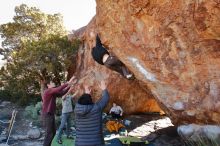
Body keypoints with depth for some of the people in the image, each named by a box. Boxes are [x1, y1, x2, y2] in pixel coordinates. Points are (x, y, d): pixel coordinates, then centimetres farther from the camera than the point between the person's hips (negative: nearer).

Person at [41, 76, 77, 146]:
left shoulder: (53, 93, 12)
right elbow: (58, 89, -30)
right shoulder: (47, 91, -16)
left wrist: (69, 86, 0)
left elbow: (62, 93, 12)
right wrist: (68, 82, -31)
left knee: (53, 132, 15)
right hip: (47, 115, -10)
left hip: (51, 115, 10)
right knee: (49, 133, -7)